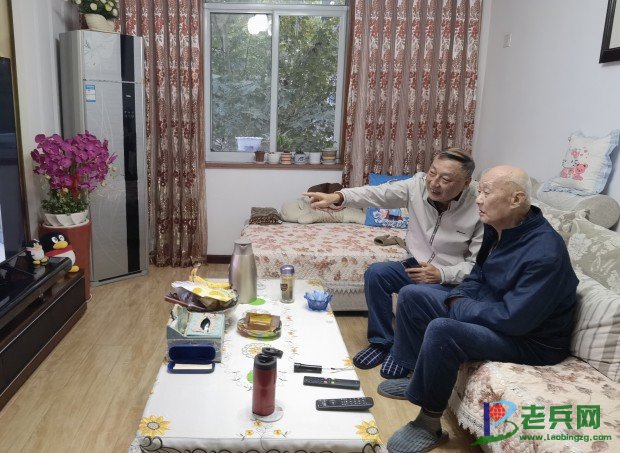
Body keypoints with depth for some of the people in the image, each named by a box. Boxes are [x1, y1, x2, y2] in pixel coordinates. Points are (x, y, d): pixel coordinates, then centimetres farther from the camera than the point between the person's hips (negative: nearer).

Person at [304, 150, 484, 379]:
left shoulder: (480, 210, -22)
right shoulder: (419, 184, -12)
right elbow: (377, 193, -20)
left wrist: (442, 273, -29)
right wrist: (337, 196, -35)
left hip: (452, 279, -5)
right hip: (417, 265, 5)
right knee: (375, 272, -18)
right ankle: (382, 342, 0)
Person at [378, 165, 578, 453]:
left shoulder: (545, 253, -30)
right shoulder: (498, 229, -3)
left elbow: (512, 319, -31)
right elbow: (478, 275, 12)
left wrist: (458, 307, -17)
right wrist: (457, 298, -8)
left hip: (530, 339, -9)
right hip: (490, 311, 9)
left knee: (441, 330, -34)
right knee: (411, 296, 6)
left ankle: (429, 424, -14)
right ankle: (418, 378, 15)